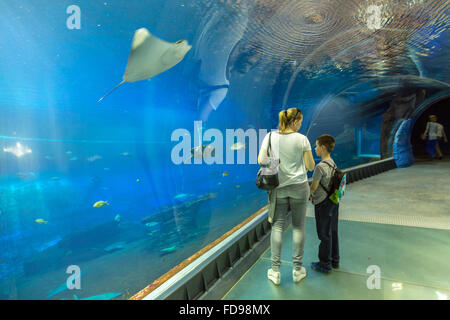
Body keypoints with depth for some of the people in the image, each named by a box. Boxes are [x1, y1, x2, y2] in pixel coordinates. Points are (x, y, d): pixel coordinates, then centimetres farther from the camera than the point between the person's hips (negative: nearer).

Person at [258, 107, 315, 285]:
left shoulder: (270, 137, -4)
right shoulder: (302, 139, -8)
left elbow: (261, 160, -4)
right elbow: (310, 166, -5)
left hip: (278, 187, 1)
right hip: (299, 186, -1)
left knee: (277, 226, 8)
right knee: (298, 226, 10)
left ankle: (275, 271, 14)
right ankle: (297, 269, 21)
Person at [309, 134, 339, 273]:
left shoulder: (321, 166, -22)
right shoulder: (333, 163, 5)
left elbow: (314, 186, -16)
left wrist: (309, 196, 4)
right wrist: (314, 196, 10)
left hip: (323, 204, -8)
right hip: (333, 202, 8)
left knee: (324, 234, 4)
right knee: (333, 232, 18)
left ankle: (325, 264, 18)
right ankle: (334, 260, 32)